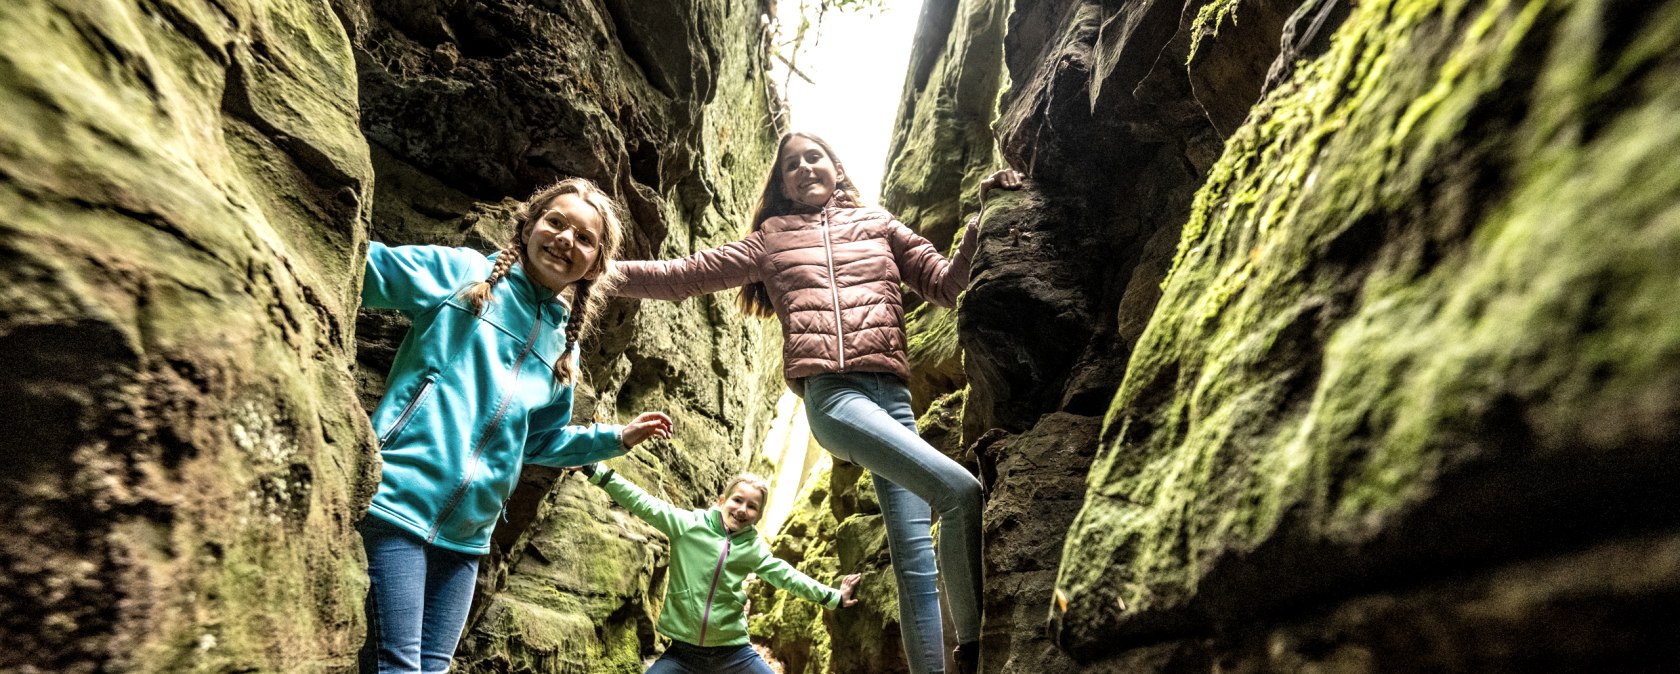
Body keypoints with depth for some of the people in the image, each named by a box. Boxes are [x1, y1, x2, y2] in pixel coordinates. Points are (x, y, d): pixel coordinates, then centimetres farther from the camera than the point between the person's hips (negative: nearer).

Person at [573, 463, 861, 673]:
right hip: (683, 650, -2)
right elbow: (642, 503, -11)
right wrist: (595, 470, -18)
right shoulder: (687, 523, -6)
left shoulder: (753, 547, 3)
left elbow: (786, 575, 9)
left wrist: (833, 597, 10)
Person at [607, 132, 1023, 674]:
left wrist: (985, 222, 7)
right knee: (960, 492, -23)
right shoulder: (771, 240, 19)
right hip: (832, 394, -3)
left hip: (893, 395, 4)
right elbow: (682, 276, 18)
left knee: (915, 553, -2)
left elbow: (947, 284, 19)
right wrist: (609, 270, 10)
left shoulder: (879, 225, 24)